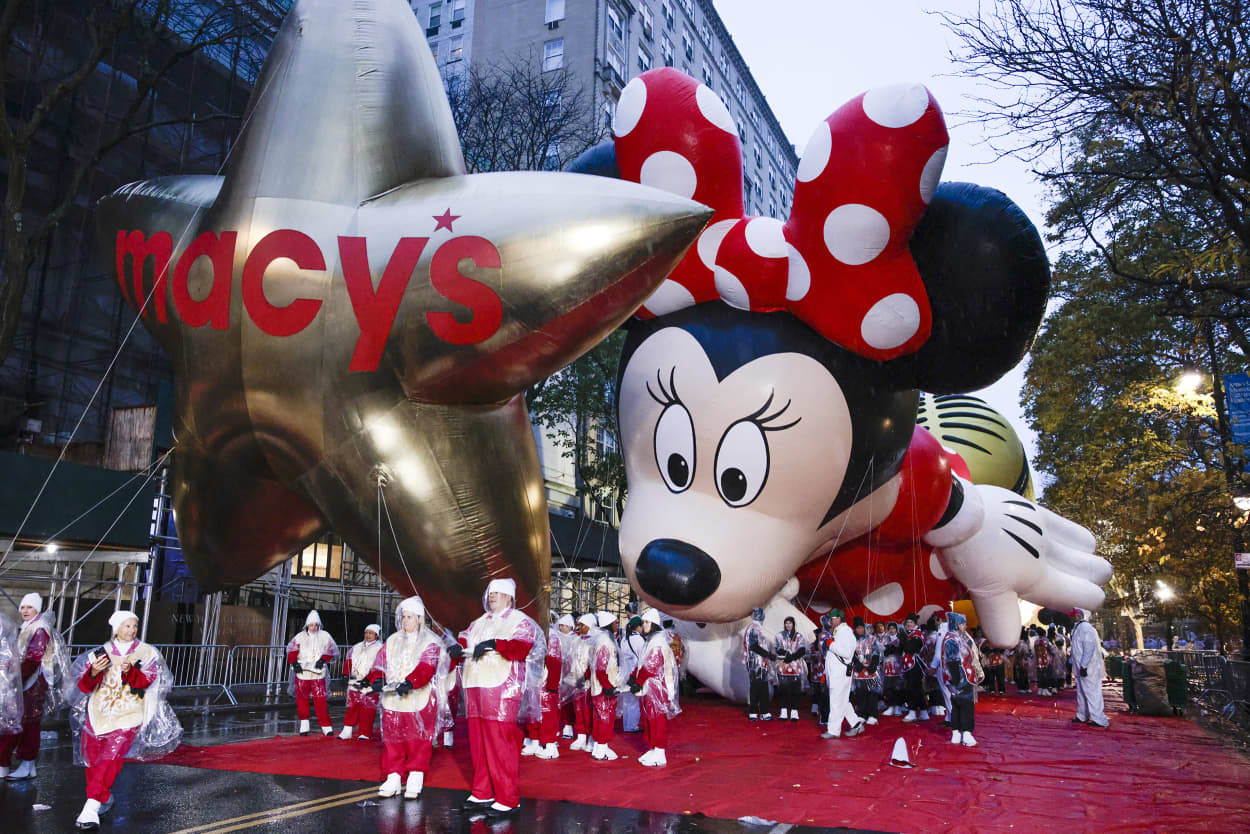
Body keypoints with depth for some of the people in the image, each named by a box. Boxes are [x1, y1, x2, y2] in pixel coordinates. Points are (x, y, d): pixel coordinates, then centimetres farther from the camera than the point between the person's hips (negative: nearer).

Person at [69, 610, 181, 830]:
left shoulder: (146, 653, 6)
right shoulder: (100, 653, 10)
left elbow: (146, 681, -8)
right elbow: (84, 687, 3)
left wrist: (129, 671, -27)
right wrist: (93, 672, -19)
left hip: (128, 715, -3)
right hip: (98, 714, 3)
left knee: (111, 757, -18)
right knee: (92, 760, 3)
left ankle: (91, 808, -22)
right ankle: (104, 798, 26)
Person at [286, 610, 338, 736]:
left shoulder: (324, 636, 5)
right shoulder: (300, 637, 6)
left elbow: (332, 649, 3)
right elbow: (291, 650, 7)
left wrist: (323, 659, -10)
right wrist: (294, 662, -6)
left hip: (318, 673, -1)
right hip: (302, 673, 1)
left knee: (320, 699, -7)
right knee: (302, 698, 5)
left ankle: (325, 726, -2)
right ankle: (304, 723, 21)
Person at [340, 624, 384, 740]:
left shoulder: (379, 649, -5)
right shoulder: (357, 647, 15)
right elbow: (349, 660, 18)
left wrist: (368, 679, -19)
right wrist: (346, 674, 4)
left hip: (369, 685, -5)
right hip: (354, 682, 5)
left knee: (367, 710, -3)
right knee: (352, 707, 8)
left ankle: (364, 733, 3)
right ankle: (347, 731, 14)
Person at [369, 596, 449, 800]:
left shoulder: (430, 642, 0)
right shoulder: (392, 641, 17)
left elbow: (426, 667, -16)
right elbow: (379, 663, 9)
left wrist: (410, 682, -33)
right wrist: (377, 679, -13)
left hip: (420, 701, -4)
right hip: (392, 701, 4)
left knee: (418, 740, -2)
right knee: (392, 739, 5)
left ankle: (415, 780, 7)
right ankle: (393, 778, 15)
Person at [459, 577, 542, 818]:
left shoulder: (520, 622, 1)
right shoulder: (479, 623, 23)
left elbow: (521, 649, -16)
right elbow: (464, 640, 13)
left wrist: (495, 644, -29)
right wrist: (459, 646, -10)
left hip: (502, 690, -7)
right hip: (476, 689, 7)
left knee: (501, 744, -9)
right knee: (478, 742, 10)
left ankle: (508, 800, -2)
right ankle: (482, 794, 21)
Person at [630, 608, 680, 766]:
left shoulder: (659, 642, -16)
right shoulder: (649, 640, 14)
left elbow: (652, 667, -19)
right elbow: (641, 664, 16)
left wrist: (638, 682, -14)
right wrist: (634, 678, 3)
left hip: (656, 687, -9)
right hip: (647, 688, 9)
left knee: (657, 720, -5)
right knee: (648, 719, 13)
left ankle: (659, 755, 0)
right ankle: (653, 750, 22)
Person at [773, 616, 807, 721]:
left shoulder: (799, 636, 10)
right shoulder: (779, 636, 12)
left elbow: (803, 651, -2)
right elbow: (777, 649, -1)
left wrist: (791, 657, -14)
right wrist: (786, 653, -17)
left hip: (796, 667, 0)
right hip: (783, 667, 0)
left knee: (795, 690, -4)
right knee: (783, 689, -2)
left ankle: (794, 712, 1)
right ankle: (784, 712, 4)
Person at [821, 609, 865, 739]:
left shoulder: (846, 631, -12)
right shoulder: (837, 632, 17)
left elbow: (847, 653, -24)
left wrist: (832, 645, -15)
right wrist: (826, 672, 22)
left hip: (841, 673, -10)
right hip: (834, 672, 10)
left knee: (837, 701, -6)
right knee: (843, 701, 13)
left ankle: (833, 730, -2)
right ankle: (856, 724, 22)